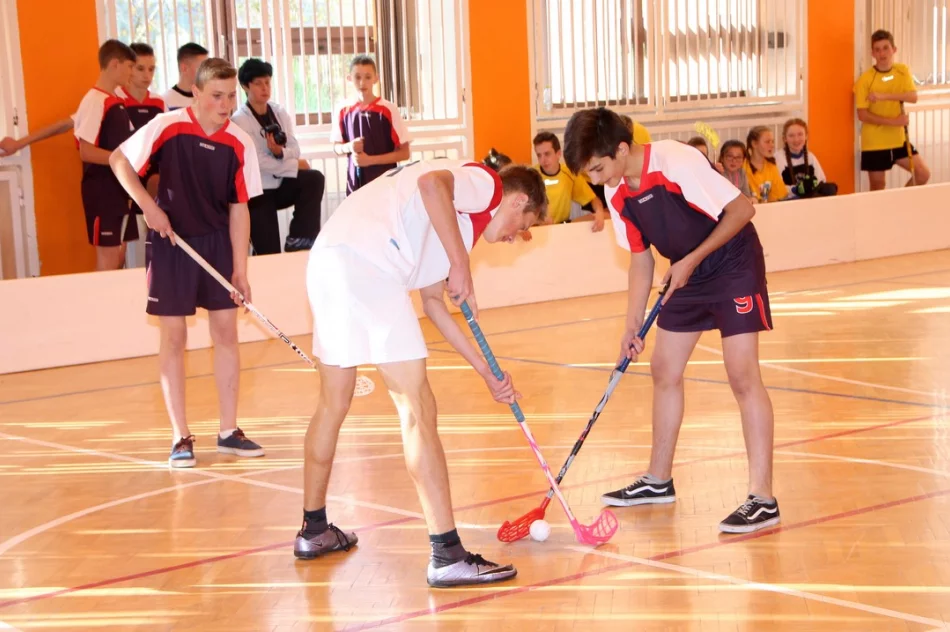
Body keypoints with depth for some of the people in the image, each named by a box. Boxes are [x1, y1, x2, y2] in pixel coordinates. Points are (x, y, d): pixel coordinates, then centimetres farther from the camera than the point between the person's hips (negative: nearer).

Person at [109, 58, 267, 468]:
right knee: (174, 336, 1)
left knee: (226, 331, 5)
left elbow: (238, 208, -2)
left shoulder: (239, 144, -7)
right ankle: (180, 438, 9)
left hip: (219, 242, 3)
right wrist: (149, 206, -16)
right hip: (172, 242, -3)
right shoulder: (167, 127, -15)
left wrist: (240, 269, -4)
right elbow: (119, 161, -4)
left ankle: (229, 431, 16)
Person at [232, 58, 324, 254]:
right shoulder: (239, 120, -15)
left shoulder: (280, 112, 3)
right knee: (268, 253, -9)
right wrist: (294, 165, -15)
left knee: (314, 179, -21)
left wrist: (280, 152, -26)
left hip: (282, 184, 5)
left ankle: (298, 239, -14)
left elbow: (295, 149, -1)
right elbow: (255, 161, -22)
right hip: (257, 191, -5)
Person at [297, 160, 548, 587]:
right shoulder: (486, 182, 6)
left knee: (333, 405, 23)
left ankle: (313, 531, 37)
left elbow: (432, 302, 32)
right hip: (365, 263, -10)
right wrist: (461, 267, -15)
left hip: (328, 262, 10)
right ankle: (447, 555, -5)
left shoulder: (461, 214, 31)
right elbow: (432, 182, -19)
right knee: (417, 410, -7)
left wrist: (487, 373, 32)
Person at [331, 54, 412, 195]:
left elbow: (404, 153, -4)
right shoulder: (344, 110, 4)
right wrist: (349, 147, -7)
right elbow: (337, 147, 16)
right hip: (356, 182, 3)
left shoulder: (388, 110, -6)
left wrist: (370, 159, -12)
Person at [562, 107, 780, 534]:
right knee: (664, 370, 12)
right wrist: (633, 326, 4)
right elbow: (641, 258, 7)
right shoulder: (617, 194, -4)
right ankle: (658, 481, 27)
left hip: (734, 265, -8)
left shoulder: (677, 163, -27)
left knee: (742, 375, -13)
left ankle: (763, 499, -11)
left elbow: (741, 209, -22)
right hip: (687, 275, 8)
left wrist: (692, 260, -22)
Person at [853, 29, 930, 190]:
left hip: (898, 139, 4)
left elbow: (913, 97, -13)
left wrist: (884, 96, -25)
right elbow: (862, 115, -15)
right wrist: (893, 121, -21)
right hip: (874, 143, -4)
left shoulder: (903, 71, 1)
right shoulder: (865, 79, -12)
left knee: (923, 174, 2)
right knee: (878, 189, 3)